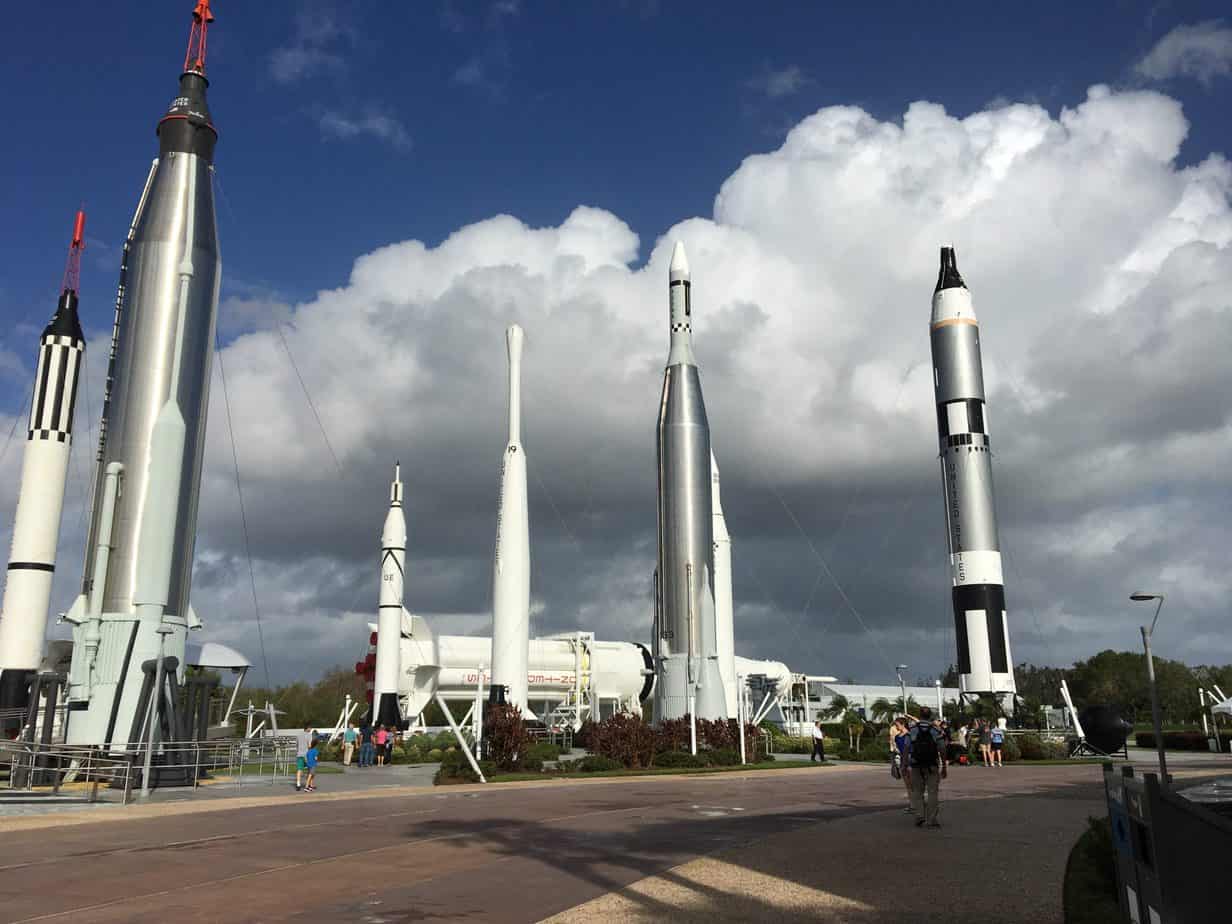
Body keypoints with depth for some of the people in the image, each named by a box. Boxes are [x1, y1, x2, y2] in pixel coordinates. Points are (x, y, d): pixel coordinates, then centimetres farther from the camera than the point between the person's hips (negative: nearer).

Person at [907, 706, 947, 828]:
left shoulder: (912, 730, -2)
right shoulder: (936, 730, -3)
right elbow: (942, 751, -3)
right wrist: (944, 767, 5)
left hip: (916, 765, 0)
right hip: (933, 766, 0)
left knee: (917, 792, 12)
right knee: (933, 792, 6)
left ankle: (919, 816, 1)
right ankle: (932, 819, 5)